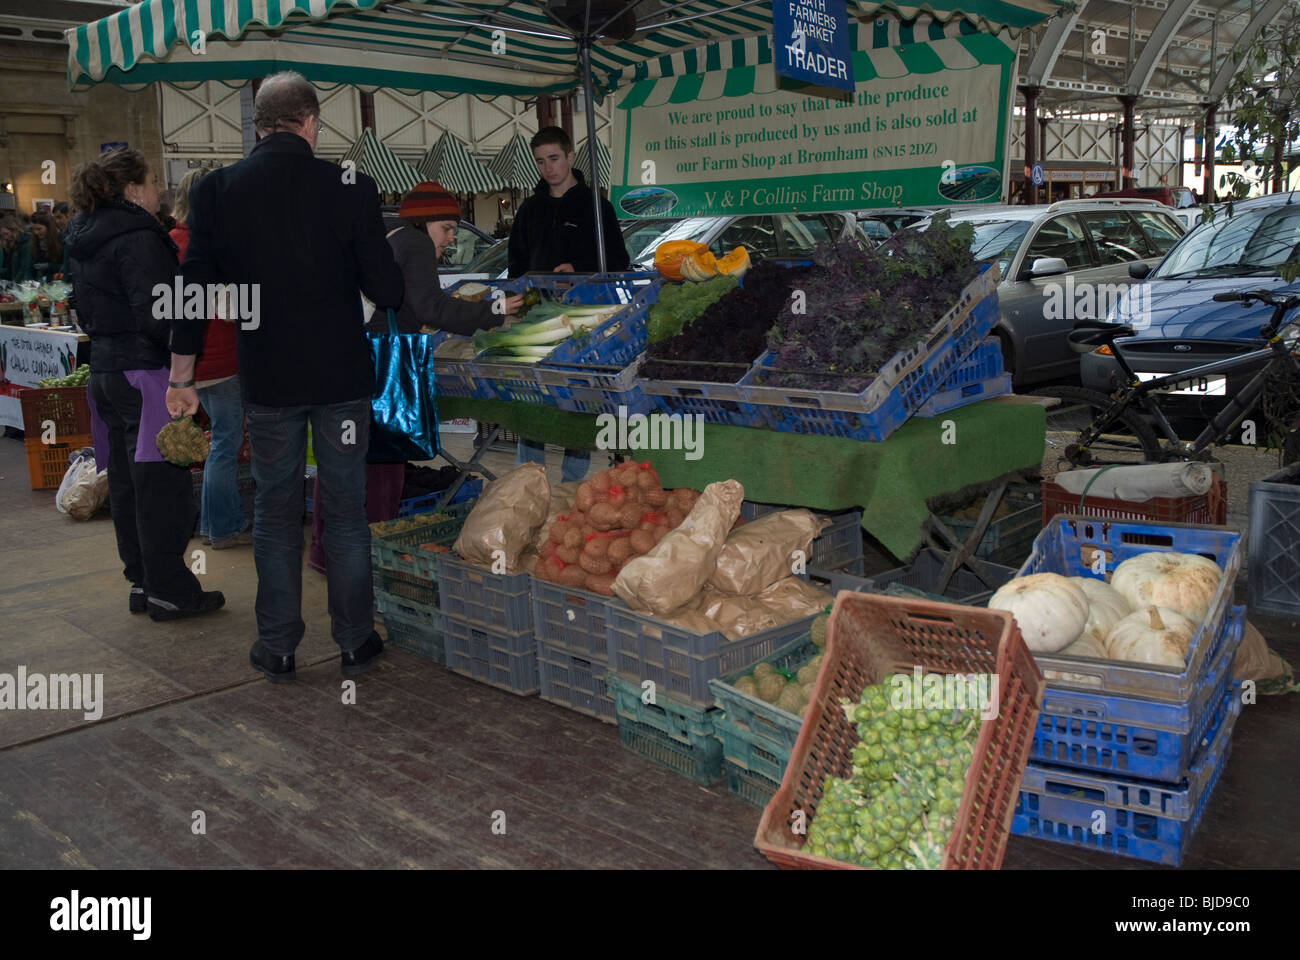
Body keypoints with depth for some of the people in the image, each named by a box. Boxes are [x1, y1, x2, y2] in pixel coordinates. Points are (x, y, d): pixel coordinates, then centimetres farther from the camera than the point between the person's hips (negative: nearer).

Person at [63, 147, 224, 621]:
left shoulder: (86, 240, 15)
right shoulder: (138, 238, -15)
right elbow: (155, 313, -22)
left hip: (104, 369, 10)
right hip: (144, 371, -10)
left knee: (127, 480, 13)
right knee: (163, 482, -3)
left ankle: (142, 581, 21)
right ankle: (169, 591, 2)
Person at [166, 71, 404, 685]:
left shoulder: (217, 190, -3)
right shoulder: (350, 188, -9)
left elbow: (195, 286, 0)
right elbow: (387, 292, -8)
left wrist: (181, 376, 8)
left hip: (266, 381, 2)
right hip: (341, 377, -1)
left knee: (275, 512, 12)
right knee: (346, 512, 10)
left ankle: (277, 649, 20)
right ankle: (355, 643, 19)